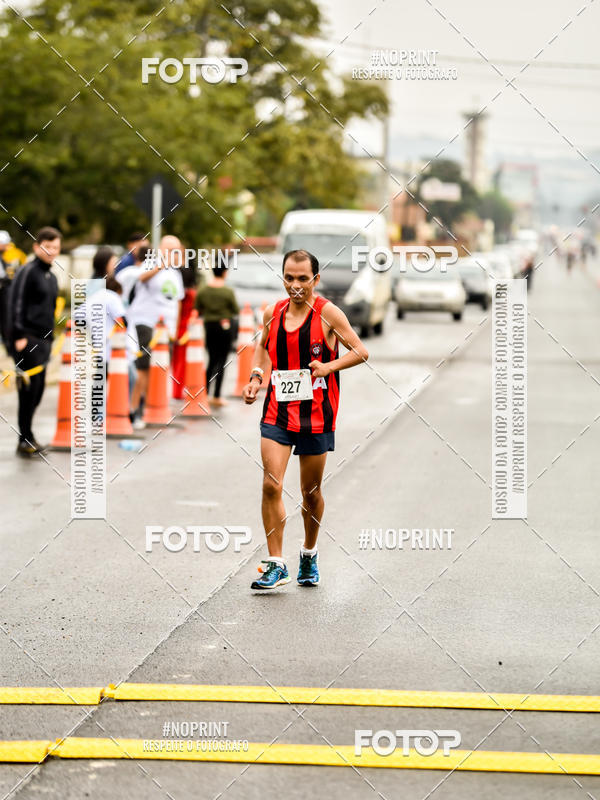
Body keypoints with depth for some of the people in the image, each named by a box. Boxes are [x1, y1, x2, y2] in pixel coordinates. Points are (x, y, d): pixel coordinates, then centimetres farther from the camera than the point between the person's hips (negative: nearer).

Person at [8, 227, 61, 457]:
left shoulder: (52, 277, 17)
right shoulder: (27, 272, -9)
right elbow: (17, 304, -14)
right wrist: (19, 336, -19)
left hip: (43, 340, 8)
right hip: (26, 338, -8)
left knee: (37, 389, 9)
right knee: (29, 388, -10)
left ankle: (26, 436, 17)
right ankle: (25, 441, -7)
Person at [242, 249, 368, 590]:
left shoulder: (328, 313, -8)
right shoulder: (274, 313, 4)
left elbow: (361, 352, -5)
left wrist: (329, 367, -20)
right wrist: (256, 377, 6)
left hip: (316, 416, -2)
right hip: (277, 411, 3)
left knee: (311, 493, 9)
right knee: (271, 485, -11)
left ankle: (309, 555, 32)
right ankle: (276, 565, -5)